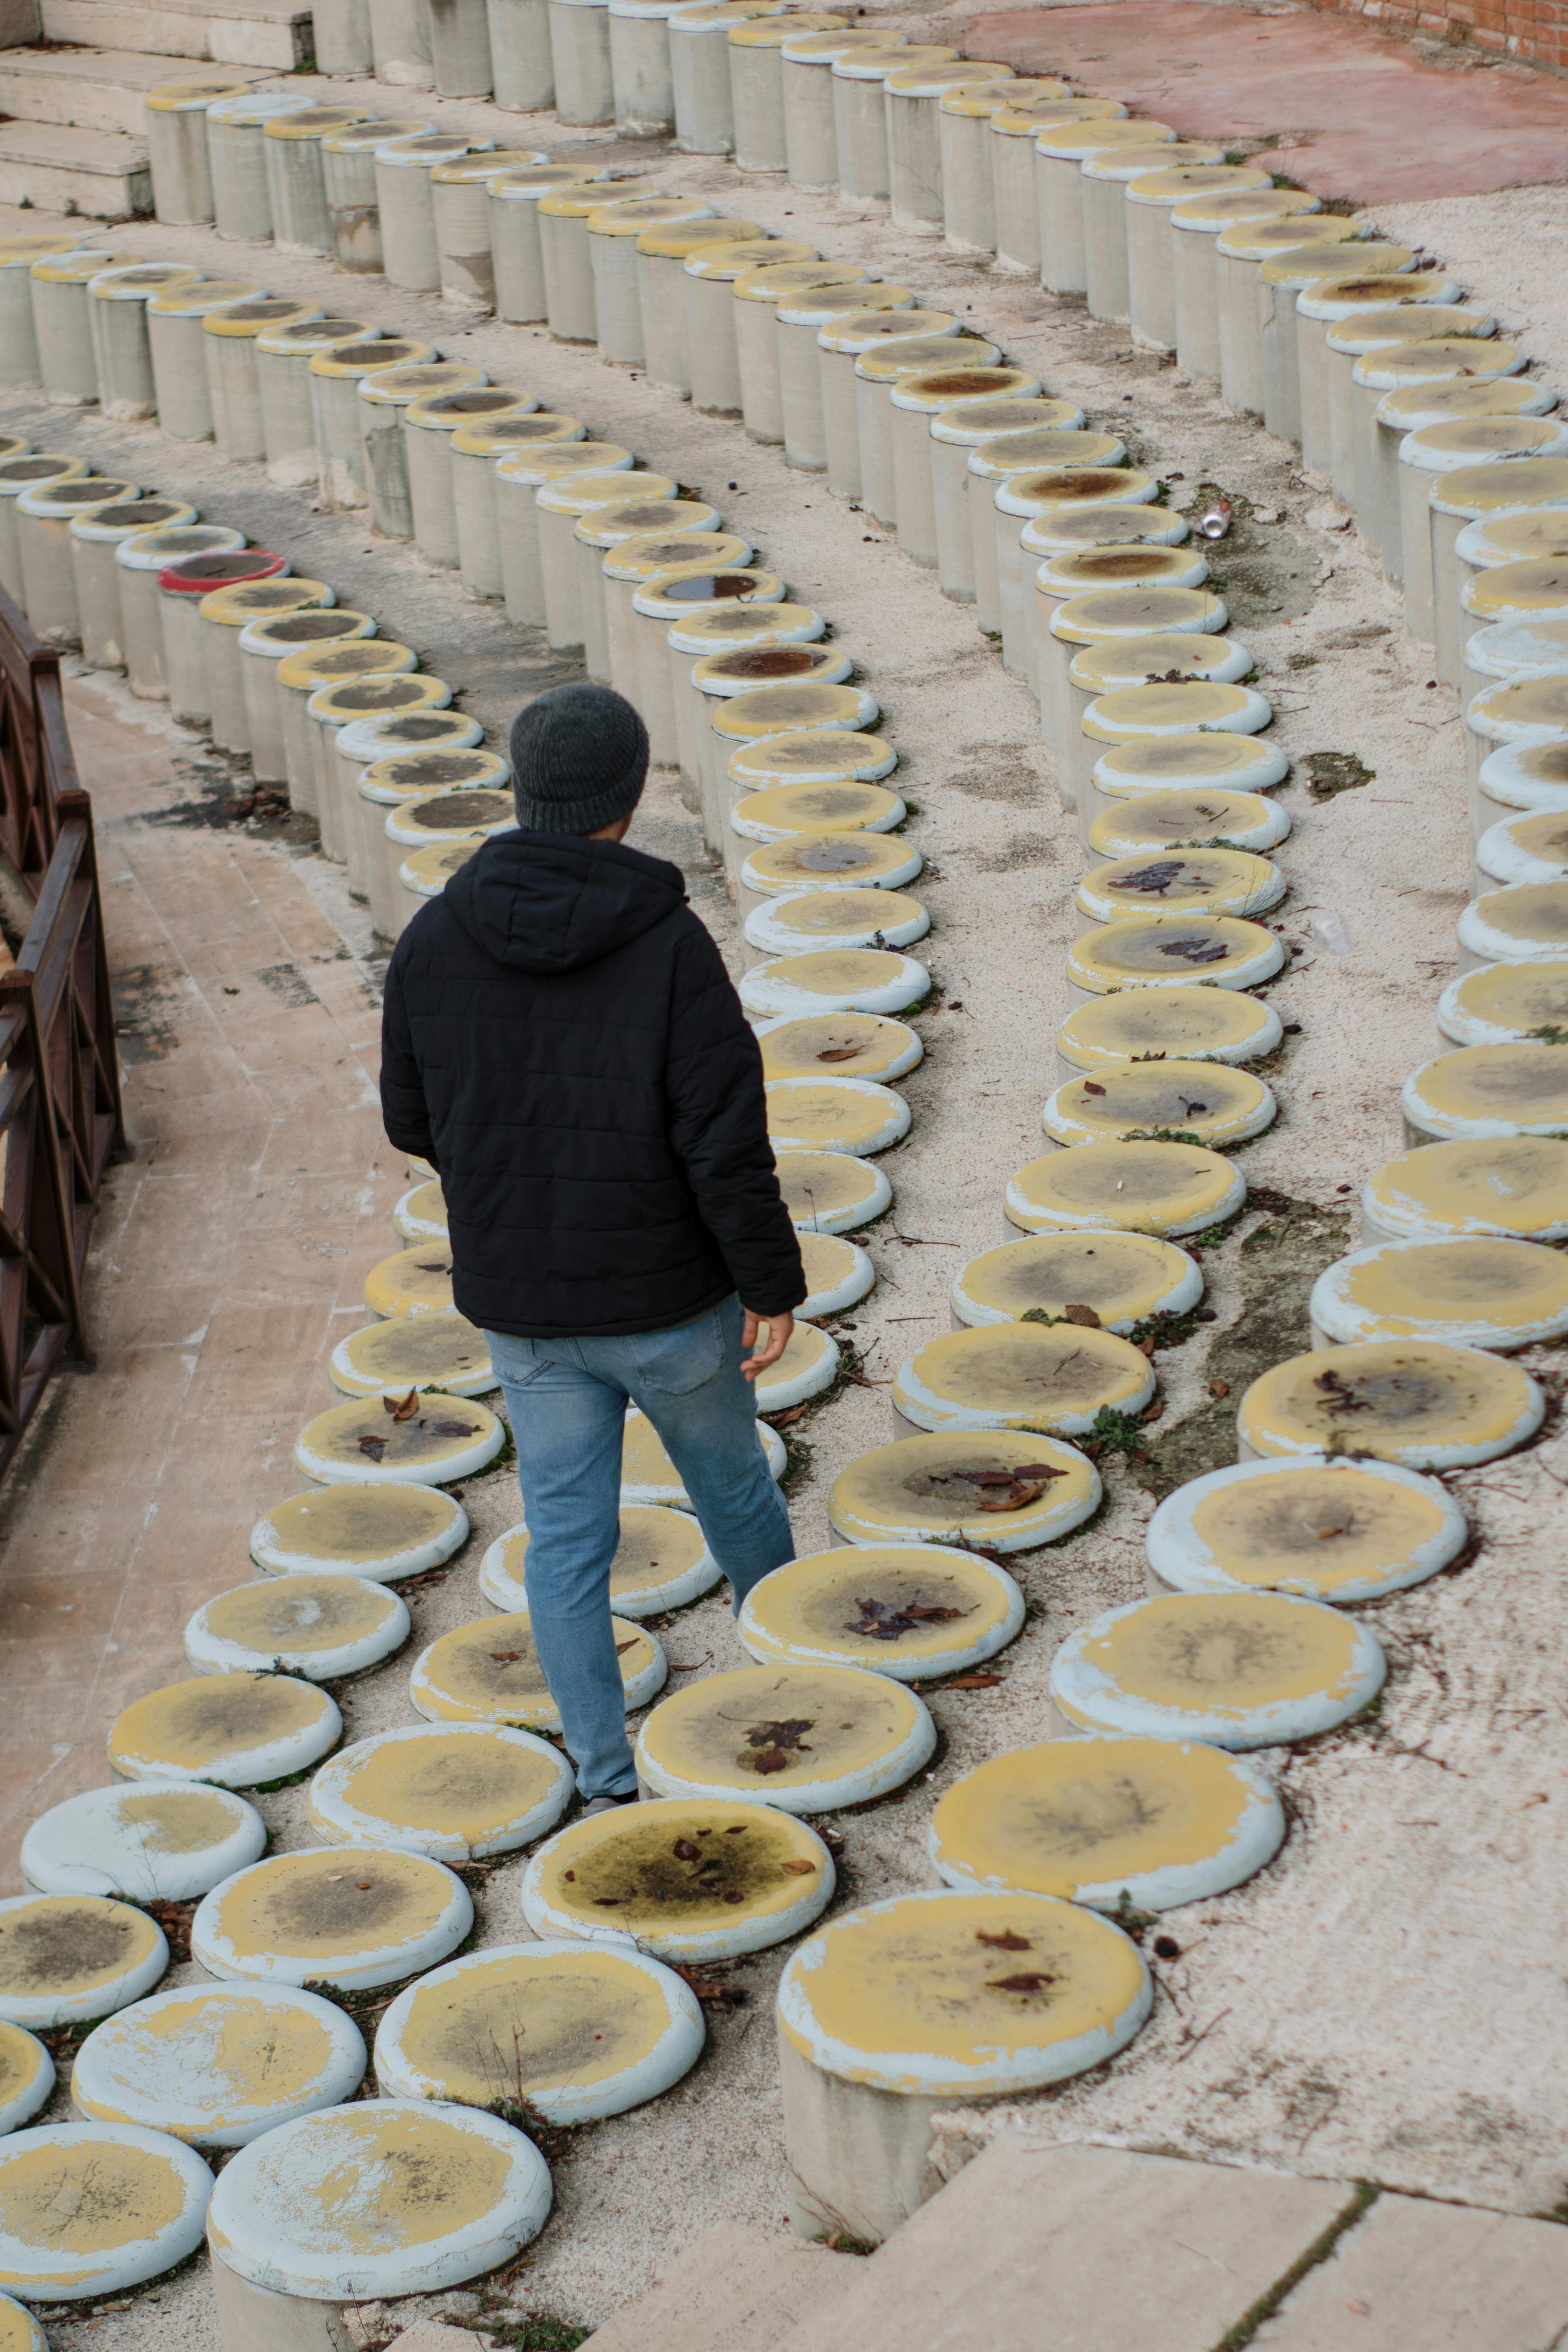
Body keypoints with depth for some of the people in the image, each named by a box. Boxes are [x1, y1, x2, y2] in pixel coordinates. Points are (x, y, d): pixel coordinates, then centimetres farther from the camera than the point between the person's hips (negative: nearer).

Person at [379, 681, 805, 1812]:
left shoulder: (437, 938, -9)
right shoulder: (671, 945, -20)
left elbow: (414, 1120, 2)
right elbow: (728, 1140, -20)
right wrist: (772, 1285, -8)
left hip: (522, 1304, 2)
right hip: (669, 1296, -2)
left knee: (567, 1534, 11)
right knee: (730, 1478, 23)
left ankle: (609, 1782, 14)